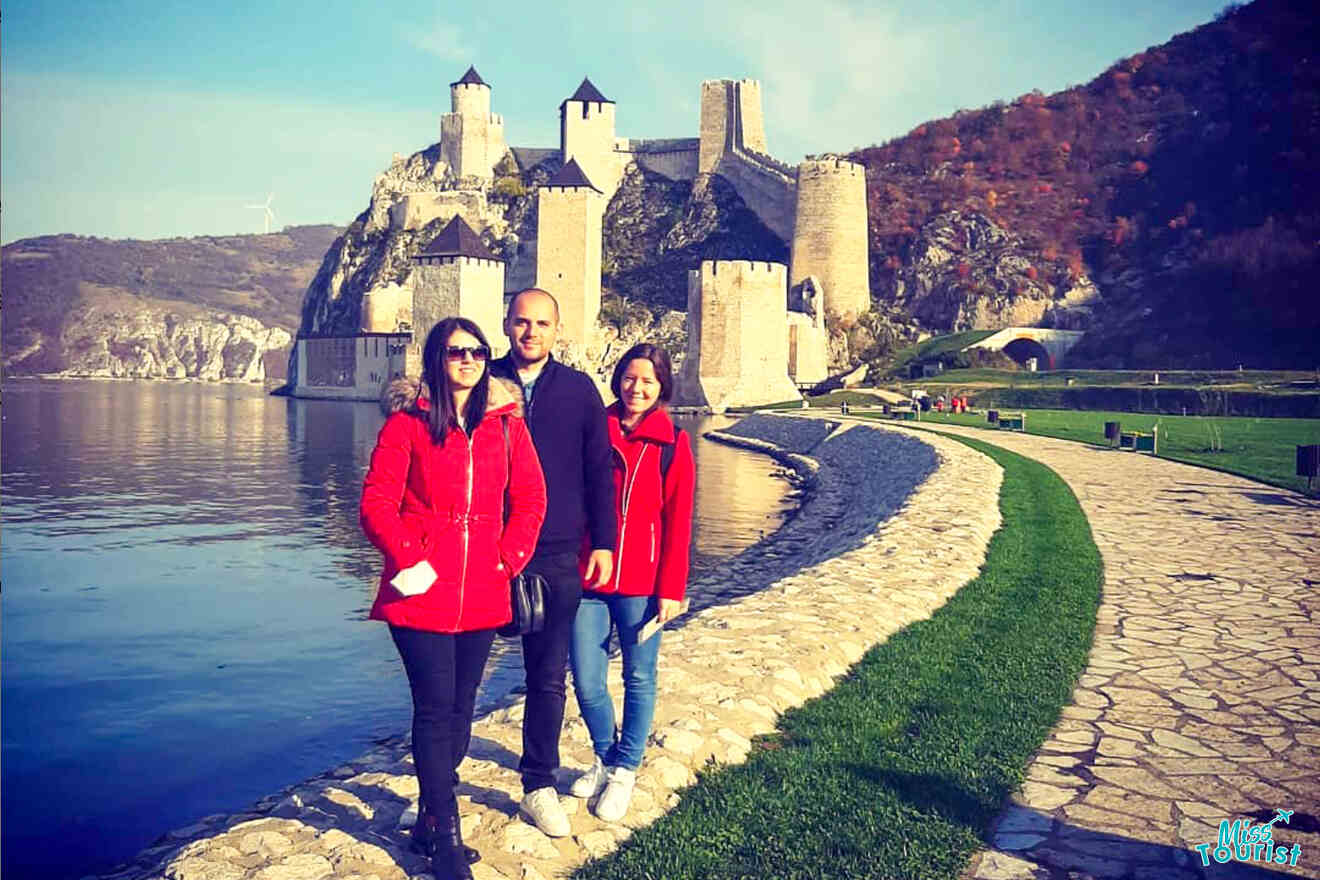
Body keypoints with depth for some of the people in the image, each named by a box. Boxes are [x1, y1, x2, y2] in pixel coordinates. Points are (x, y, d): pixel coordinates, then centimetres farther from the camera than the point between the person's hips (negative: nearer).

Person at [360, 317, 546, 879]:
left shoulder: (506, 423, 7)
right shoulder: (407, 422, -3)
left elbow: (529, 500, 9)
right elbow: (377, 504, -7)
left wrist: (509, 559, -1)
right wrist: (409, 561, -14)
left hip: (481, 594, 4)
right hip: (423, 593, -4)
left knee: (459, 708, 13)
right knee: (436, 711, -2)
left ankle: (430, 817, 30)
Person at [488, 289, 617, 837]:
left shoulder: (579, 389, 6)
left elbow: (599, 472, 8)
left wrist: (603, 542, 4)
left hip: (558, 555, 1)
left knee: (549, 677, 7)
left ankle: (539, 786, 21)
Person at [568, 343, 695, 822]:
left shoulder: (672, 442, 0)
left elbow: (678, 521, -1)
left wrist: (671, 588, -5)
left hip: (641, 581, -1)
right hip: (587, 577, 2)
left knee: (639, 679, 10)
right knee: (586, 682, 5)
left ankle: (625, 770, 28)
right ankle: (606, 759, 30)